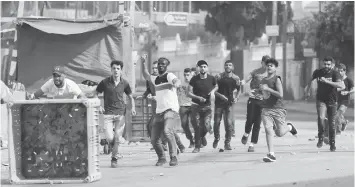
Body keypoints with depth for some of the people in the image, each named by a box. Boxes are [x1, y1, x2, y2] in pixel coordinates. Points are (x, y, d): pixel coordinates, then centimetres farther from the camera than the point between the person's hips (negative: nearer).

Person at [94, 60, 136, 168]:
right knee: (109, 138, -12)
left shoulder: (124, 83, 4)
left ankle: (114, 159, 8)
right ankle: (115, 150, 21)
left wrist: (133, 107, 1)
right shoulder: (105, 82, -1)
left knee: (117, 138, -5)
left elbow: (130, 97, 18)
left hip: (120, 114, 1)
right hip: (108, 113, -1)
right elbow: (95, 94, 9)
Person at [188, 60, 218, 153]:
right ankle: (197, 146, 8)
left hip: (207, 106, 1)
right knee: (197, 127, -6)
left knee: (206, 126, -10)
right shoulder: (194, 79, -5)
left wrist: (213, 90, 0)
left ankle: (202, 136, 25)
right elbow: (189, 93, -4)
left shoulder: (211, 79, 1)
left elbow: (216, 86, 22)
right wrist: (198, 97, -19)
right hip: (196, 106, -1)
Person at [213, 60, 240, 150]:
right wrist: (220, 95, -17)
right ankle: (216, 138, 29)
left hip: (229, 103, 0)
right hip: (219, 102, 0)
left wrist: (236, 98, -1)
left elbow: (238, 89, 15)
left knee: (229, 123, -9)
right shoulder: (219, 77, -4)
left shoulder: (235, 78, 1)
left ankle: (227, 143, 1)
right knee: (217, 122, 2)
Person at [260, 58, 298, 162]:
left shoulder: (276, 79, -7)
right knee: (268, 130, -14)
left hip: (278, 109, -4)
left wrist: (268, 89, -19)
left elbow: (280, 95, -18)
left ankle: (289, 127, 33)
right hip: (266, 109, 4)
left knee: (279, 133, -2)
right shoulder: (263, 80, 13)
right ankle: (271, 154, -14)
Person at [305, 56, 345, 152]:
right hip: (321, 100, 1)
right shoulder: (318, 72, -4)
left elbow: (342, 86, -31)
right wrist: (308, 90, 25)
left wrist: (327, 81, -33)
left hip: (332, 101, -1)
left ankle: (332, 143, 24)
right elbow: (311, 79, 21)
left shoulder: (335, 74, -13)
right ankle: (321, 138, -4)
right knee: (321, 118, -24)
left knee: (332, 123, 6)